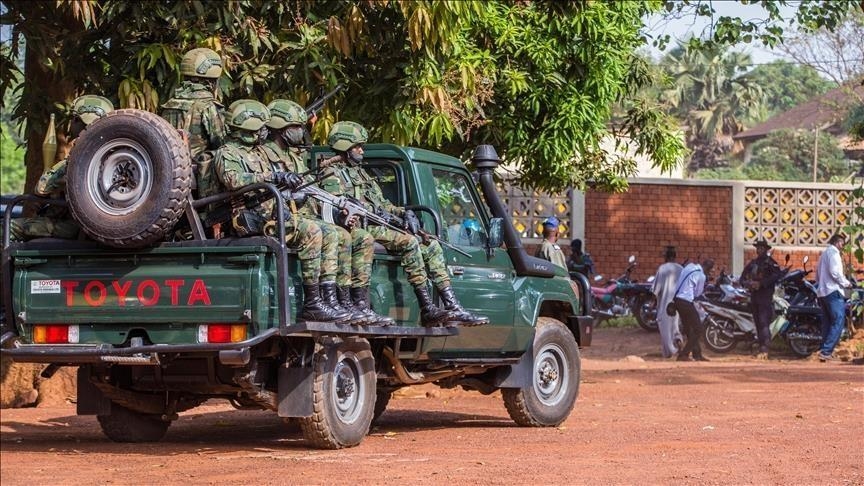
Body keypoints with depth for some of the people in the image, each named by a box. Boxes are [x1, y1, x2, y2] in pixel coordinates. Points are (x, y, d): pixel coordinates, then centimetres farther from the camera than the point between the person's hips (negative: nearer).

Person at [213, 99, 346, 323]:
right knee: (310, 231, -25)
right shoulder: (227, 153, -2)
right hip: (251, 219, -9)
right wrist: (273, 177, -27)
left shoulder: (255, 154, 27)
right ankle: (312, 303, -24)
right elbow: (233, 180, -23)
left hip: (270, 216, 9)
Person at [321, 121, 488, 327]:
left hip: (380, 226, 9)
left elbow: (382, 204, 28)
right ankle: (427, 309, -31)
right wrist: (371, 211, -22)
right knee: (409, 242, -29)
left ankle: (453, 308, -13)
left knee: (431, 247, -3)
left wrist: (403, 212, 9)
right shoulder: (333, 174, 0)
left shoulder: (361, 174, 29)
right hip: (362, 227, -9)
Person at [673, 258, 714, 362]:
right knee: (697, 329, 0)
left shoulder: (689, 267, 10)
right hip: (687, 302, -8)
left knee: (689, 329, 17)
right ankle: (683, 355, -4)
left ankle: (697, 354, 23)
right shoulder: (701, 275, -11)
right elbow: (698, 293, -1)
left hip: (678, 300, 8)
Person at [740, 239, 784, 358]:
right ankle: (762, 348, 15)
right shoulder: (753, 263, 17)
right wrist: (748, 283, -4)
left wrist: (761, 283, -20)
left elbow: (778, 274, -18)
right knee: (757, 323, 9)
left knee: (764, 323, -15)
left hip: (766, 296, -7)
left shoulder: (769, 262, -3)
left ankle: (764, 350, -22)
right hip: (754, 296, 7)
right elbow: (743, 276, 19)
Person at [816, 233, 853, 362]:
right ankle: (826, 351, -20)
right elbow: (835, 272, -17)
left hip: (822, 292, 10)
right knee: (838, 322, -12)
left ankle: (825, 351, 5)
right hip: (833, 292, -10)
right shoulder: (833, 252, -7)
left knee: (828, 323, 9)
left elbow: (817, 274, 23)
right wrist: (846, 283, -7)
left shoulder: (824, 253, 22)